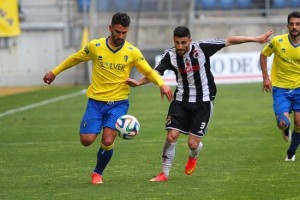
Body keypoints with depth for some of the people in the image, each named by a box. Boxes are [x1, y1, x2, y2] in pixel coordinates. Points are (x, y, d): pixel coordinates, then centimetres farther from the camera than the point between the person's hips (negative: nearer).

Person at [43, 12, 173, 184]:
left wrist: (162, 84, -19)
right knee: (87, 140, -10)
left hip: (118, 103, -1)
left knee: (108, 141, -14)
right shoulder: (95, 46, -5)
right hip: (96, 101, 1)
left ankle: (98, 173, 14)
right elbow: (75, 58, 11)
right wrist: (55, 72, 18)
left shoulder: (132, 52, -6)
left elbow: (149, 71, 1)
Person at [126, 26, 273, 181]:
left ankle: (193, 157, 35)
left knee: (193, 143, -4)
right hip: (181, 100, 2)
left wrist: (255, 39, -10)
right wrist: (138, 83, -23)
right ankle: (164, 173, 6)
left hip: (203, 101, -2)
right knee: (171, 136, -11)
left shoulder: (201, 48, -16)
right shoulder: (170, 55, -9)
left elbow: (229, 41, -11)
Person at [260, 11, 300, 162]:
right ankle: (286, 131, 27)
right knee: (283, 123, -13)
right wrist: (265, 77, -2)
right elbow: (263, 55, 6)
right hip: (280, 88, -1)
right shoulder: (277, 41, -12)